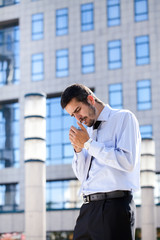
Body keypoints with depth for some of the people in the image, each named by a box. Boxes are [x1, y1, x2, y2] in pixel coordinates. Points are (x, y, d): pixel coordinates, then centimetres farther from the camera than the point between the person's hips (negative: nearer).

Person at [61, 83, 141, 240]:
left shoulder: (124, 118, 0)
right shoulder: (88, 131, 19)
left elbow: (128, 162, -14)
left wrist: (88, 144, -9)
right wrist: (78, 149, 5)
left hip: (114, 208, -6)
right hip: (88, 208, 7)